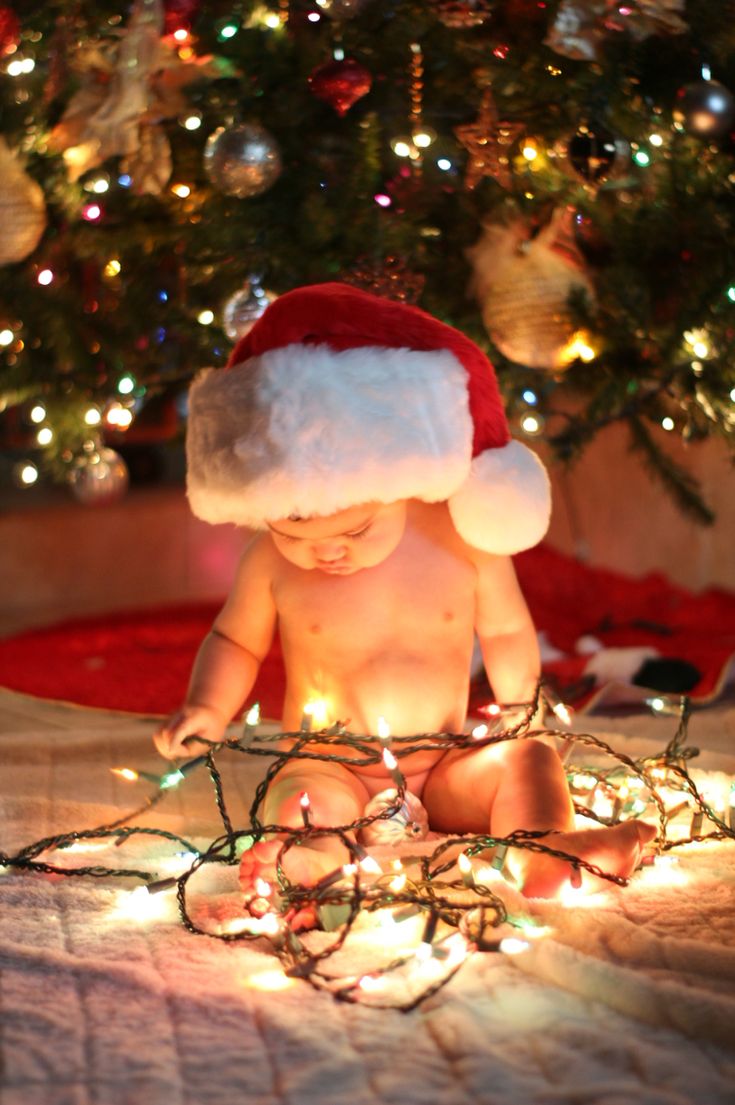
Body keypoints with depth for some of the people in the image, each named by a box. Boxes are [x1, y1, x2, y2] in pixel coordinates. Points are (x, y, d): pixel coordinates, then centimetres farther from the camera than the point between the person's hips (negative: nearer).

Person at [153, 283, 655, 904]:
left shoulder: (463, 535, -8)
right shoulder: (272, 560, -7)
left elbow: (506, 631, 8)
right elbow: (237, 642, 11)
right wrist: (207, 708, -5)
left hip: (444, 771, 2)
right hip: (331, 773, -2)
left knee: (528, 758, -20)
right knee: (302, 804, -32)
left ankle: (541, 842, -42)